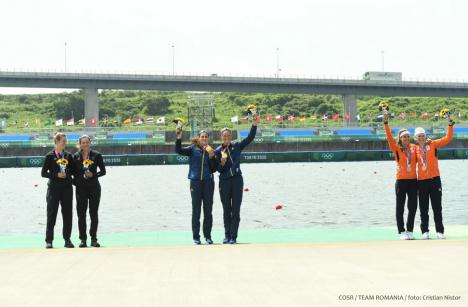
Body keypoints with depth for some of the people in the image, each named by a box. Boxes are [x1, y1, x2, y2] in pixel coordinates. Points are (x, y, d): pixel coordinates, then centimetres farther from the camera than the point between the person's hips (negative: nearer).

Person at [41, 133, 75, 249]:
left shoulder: (68, 155, 9)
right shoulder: (50, 156, -1)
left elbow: (73, 170, 12)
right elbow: (43, 173, -3)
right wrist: (57, 175, -14)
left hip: (67, 188, 3)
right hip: (54, 188, -3)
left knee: (68, 214, 4)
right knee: (51, 214, 0)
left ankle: (67, 239, 13)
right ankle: (49, 240, 7)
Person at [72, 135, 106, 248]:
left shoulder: (96, 155, 1)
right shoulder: (75, 157, 4)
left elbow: (103, 171, 2)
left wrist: (93, 174, -12)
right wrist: (75, 182, -6)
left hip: (94, 187, -1)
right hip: (81, 188, 1)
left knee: (94, 213, 2)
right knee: (81, 214, 0)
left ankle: (94, 239, 10)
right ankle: (83, 239, 8)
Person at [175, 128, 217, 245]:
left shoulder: (211, 151, 8)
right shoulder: (193, 149, 3)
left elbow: (214, 169, 3)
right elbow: (178, 150, -10)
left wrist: (212, 157, -10)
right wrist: (178, 138, -21)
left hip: (208, 182, 2)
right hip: (195, 181, -2)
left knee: (208, 210, 5)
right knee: (196, 210, 2)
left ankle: (208, 236, 13)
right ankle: (196, 236, 7)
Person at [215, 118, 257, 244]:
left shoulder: (237, 146, 3)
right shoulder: (218, 151, 1)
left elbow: (250, 137, -3)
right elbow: (219, 170, -1)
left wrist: (254, 123, -12)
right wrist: (222, 163, -21)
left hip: (237, 180, 0)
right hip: (224, 182, 0)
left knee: (236, 210, -2)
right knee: (226, 210, 7)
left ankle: (233, 236, 0)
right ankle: (227, 236, 14)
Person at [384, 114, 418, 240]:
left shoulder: (414, 147, 6)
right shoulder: (397, 149, -3)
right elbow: (389, 138, -15)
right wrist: (386, 123, -25)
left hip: (413, 180, 3)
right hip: (401, 181, -3)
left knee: (413, 207, 7)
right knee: (400, 207, 1)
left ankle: (410, 230, 19)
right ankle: (402, 231, 8)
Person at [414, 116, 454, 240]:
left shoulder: (432, 144, 1)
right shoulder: (415, 149, 6)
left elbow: (447, 138, -6)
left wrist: (450, 124, -14)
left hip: (435, 179, -2)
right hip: (422, 181, 2)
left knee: (437, 207, 3)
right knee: (424, 208, 5)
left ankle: (439, 231, 8)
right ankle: (425, 231, 11)